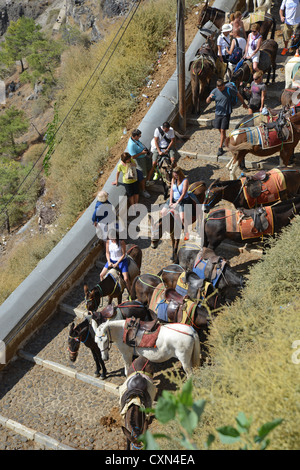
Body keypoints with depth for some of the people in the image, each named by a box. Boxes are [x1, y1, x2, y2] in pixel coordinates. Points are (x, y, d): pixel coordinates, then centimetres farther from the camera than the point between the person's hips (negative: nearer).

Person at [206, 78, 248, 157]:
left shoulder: (229, 90, -13)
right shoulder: (215, 91, -5)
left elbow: (238, 95, 3)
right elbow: (207, 101, 0)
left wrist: (244, 103, 16)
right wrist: (209, 97, -24)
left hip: (226, 114, -4)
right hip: (218, 113, 4)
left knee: (223, 130, -7)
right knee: (219, 129, 14)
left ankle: (220, 148, 0)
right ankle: (225, 140, 42)